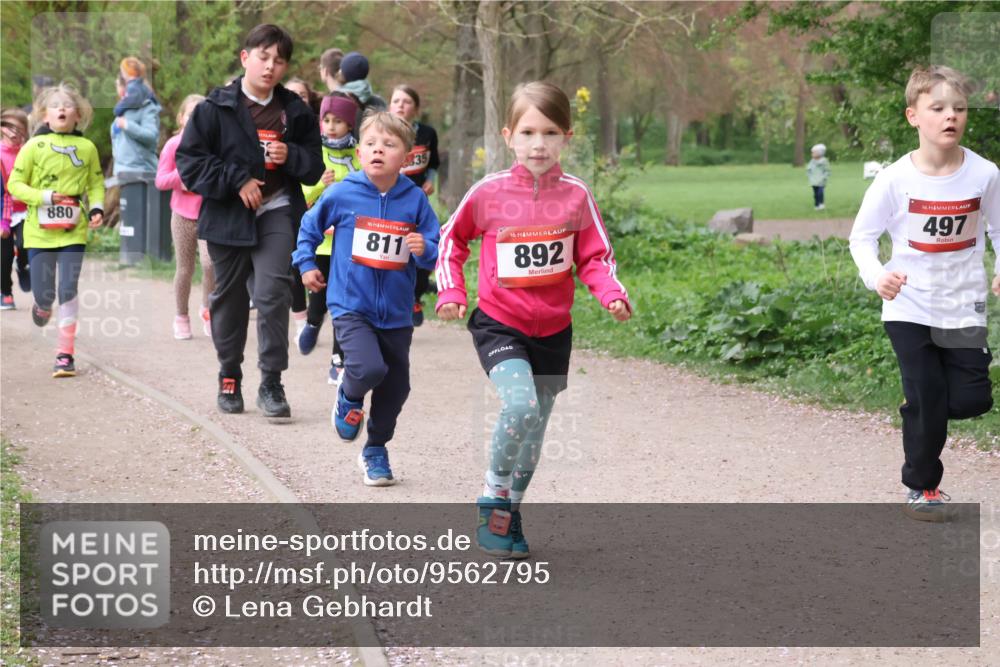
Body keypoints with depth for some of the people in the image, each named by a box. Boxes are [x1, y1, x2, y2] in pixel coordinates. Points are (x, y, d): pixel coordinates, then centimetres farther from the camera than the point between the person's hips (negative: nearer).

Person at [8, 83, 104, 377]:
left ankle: (65, 353, -1)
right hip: (39, 231, 0)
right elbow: (15, 184, -1)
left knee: (68, 290, -7)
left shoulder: (87, 148, 1)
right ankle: (42, 307, 44)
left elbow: (96, 184, 11)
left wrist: (97, 208, -6)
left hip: (74, 231, 0)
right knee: (44, 294, 4)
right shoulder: (34, 146, -3)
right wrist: (45, 197, -13)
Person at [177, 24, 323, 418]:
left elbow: (315, 167, 10)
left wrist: (291, 155, -11)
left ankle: (271, 382, -10)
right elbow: (189, 161, -8)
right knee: (229, 296, 12)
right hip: (227, 216, 0)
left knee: (273, 290, -15)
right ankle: (229, 377, 28)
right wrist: (236, 180, -16)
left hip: (276, 212, 0)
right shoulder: (215, 108, -5)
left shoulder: (295, 112, 4)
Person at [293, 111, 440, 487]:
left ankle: (376, 450, 34)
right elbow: (310, 226, 11)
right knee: (369, 368, -24)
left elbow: (436, 251, 0)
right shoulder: (341, 195, -7)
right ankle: (349, 398, 13)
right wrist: (306, 264, 9)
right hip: (351, 304, -3)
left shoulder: (415, 200, -4)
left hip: (396, 312, 3)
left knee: (396, 385, 11)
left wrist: (424, 250, -21)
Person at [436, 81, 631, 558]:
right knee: (520, 405, -25)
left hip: (553, 330, 3)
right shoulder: (489, 192, -9)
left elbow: (594, 257, 2)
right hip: (498, 324, -3)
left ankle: (509, 514, 32)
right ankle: (493, 498, -3)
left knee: (534, 427, 12)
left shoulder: (575, 195, -6)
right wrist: (451, 292, -1)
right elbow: (452, 238, 8)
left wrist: (612, 295, -15)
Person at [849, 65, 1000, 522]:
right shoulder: (895, 180, -14)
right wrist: (876, 277, -22)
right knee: (926, 399, -2)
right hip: (910, 308, -2)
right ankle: (922, 486, 17)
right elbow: (862, 235, -5)